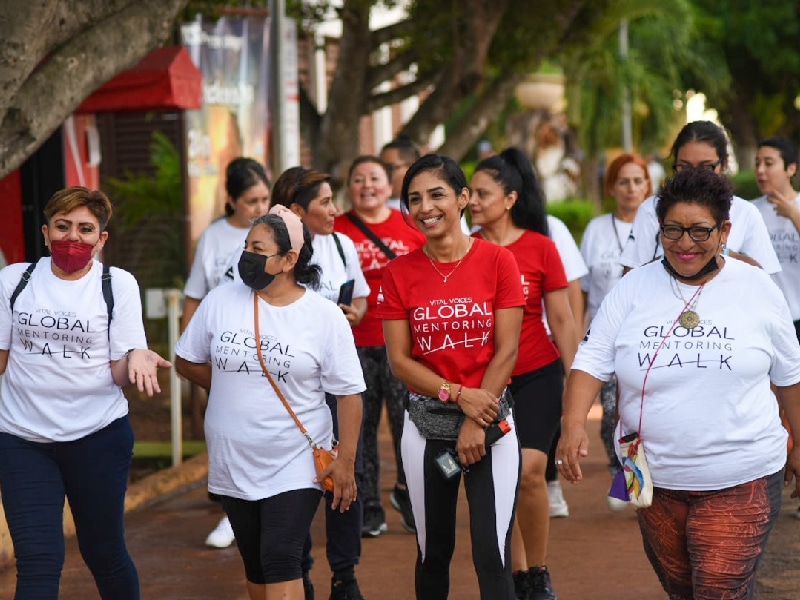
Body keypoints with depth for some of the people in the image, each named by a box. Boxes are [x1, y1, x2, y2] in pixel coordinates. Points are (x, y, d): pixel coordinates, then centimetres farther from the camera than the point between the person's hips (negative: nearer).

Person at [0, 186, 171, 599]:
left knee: (104, 552, 11)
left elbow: (120, 373, -5)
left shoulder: (118, 285, -1)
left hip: (99, 437, 0)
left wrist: (138, 357, -24)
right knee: (37, 563, -5)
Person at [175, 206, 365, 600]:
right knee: (255, 565, 13)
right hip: (233, 464, 4)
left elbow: (349, 393, -6)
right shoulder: (220, 301, -1)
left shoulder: (325, 316, -8)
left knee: (280, 562, -12)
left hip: (295, 465, -4)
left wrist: (345, 462, -10)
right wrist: (236, 391, 5)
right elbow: (186, 362, 11)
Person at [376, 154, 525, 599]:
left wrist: (476, 424, -11)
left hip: (490, 421, -2)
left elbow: (506, 350, -6)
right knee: (433, 553, 11)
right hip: (427, 424, 2)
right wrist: (460, 395, -15)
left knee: (493, 556, -7)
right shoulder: (400, 272, 1)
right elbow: (400, 360, -2)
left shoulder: (497, 260, -4)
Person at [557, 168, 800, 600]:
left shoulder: (757, 289, -1)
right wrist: (573, 426, -21)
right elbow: (591, 362, -5)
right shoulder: (632, 289, 1)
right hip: (655, 478, 3)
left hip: (740, 481, -3)